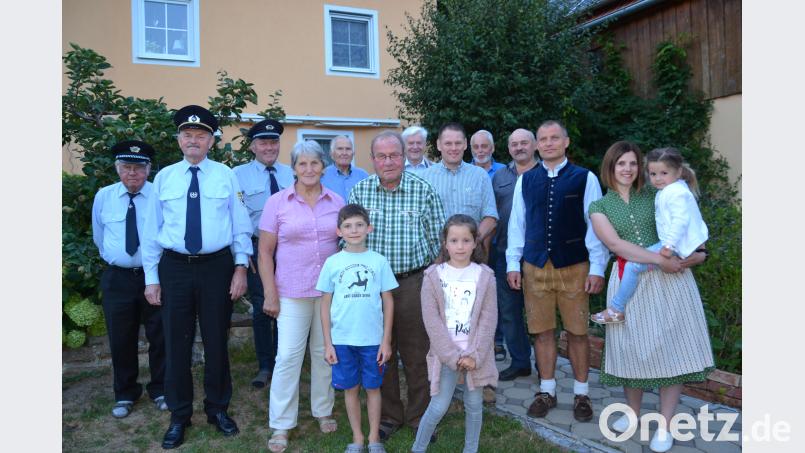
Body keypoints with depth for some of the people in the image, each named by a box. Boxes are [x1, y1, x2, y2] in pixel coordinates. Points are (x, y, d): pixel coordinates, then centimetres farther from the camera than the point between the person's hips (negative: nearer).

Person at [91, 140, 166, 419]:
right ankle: (124, 395, 30)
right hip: (117, 278, 2)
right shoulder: (103, 197, 1)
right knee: (121, 340, 12)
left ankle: (159, 390, 28)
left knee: (159, 337, 9)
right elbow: (98, 237, 15)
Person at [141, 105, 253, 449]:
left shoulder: (226, 175, 2)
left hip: (217, 266, -1)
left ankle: (218, 409, 28)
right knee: (177, 343, 8)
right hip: (175, 268, 1)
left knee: (216, 340, 10)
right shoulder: (164, 177, 5)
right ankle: (179, 416, 26)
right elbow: (151, 230, 5)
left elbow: (240, 226, 2)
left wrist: (241, 267, -6)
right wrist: (151, 278, 2)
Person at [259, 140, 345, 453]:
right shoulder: (277, 202, -2)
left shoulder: (337, 202, 4)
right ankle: (280, 425, 14)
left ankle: (323, 410, 31)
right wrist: (270, 294, -6)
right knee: (288, 355, -1)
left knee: (325, 353, 12)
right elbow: (265, 252, -1)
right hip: (292, 292, -2)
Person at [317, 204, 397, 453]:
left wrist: (386, 340, -2)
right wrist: (328, 343, 0)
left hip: (373, 339, 0)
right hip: (342, 339, 1)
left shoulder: (379, 261, -3)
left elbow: (388, 302, 1)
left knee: (373, 388, 11)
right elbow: (325, 304, 3)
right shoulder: (332, 263, -2)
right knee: (350, 388, 12)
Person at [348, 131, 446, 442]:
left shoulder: (423, 190, -3)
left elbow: (438, 240, 2)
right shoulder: (359, 192, 1)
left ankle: (420, 416, 27)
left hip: (414, 282, -2)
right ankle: (388, 416, 31)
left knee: (417, 353, 7)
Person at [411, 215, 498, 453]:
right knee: (439, 406, 2)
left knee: (474, 404, 12)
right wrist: (453, 356, -13)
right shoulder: (434, 276, -5)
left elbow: (488, 319, -4)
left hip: (475, 354, 2)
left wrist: (475, 355, -12)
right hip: (445, 353, -1)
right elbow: (432, 320, -9)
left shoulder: (484, 276, -2)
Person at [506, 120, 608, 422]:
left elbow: (596, 224, -3)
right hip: (535, 267, 2)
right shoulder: (525, 180, 7)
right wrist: (513, 264, 4)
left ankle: (581, 393, 23)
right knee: (542, 330, 9)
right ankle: (547, 391, 24)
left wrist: (597, 268, -6)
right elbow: (517, 223, 8)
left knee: (577, 331, 6)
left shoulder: (585, 178, -1)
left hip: (574, 267, -2)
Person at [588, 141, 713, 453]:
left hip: (670, 275, 1)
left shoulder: (653, 195, 7)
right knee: (633, 346, 6)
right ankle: (633, 413, 27)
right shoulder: (599, 206, 2)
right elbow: (616, 244, -11)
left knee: (671, 346, 0)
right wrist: (660, 260, -19)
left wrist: (699, 251, -12)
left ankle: (664, 427, 12)